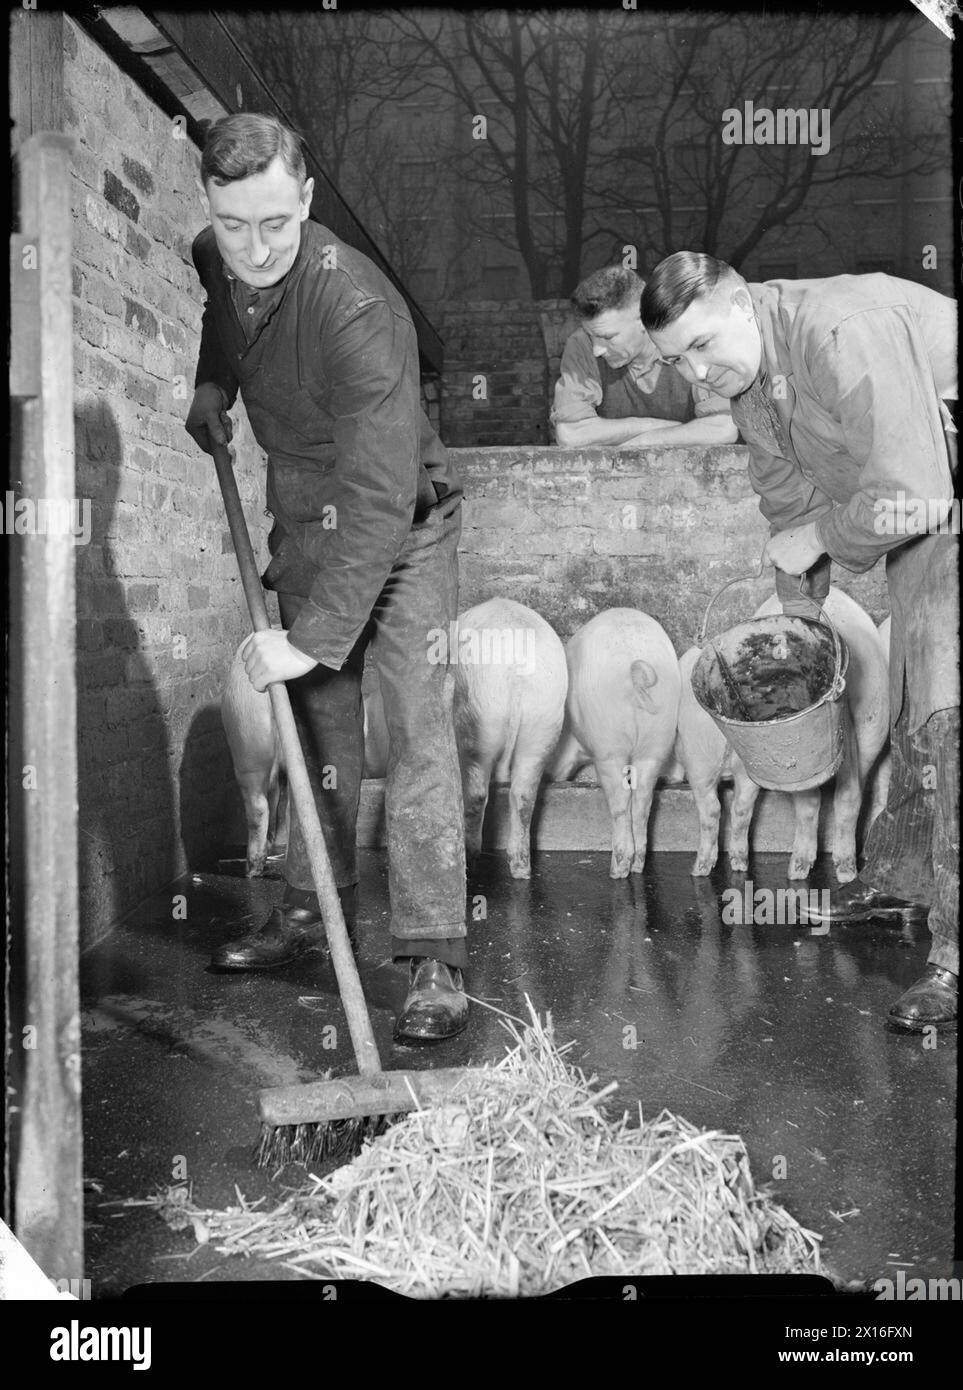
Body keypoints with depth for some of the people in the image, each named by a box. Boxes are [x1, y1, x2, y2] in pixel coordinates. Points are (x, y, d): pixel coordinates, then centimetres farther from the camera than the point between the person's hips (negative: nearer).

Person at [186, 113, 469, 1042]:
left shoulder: (357, 308, -32)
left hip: (396, 523, -6)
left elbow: (379, 499, -37)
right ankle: (311, 909, 24)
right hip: (302, 512, 7)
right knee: (314, 715, 12)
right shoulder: (214, 261, -8)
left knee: (417, 725, -12)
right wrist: (211, 383, 3)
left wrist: (312, 635, -39)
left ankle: (435, 958, -9)